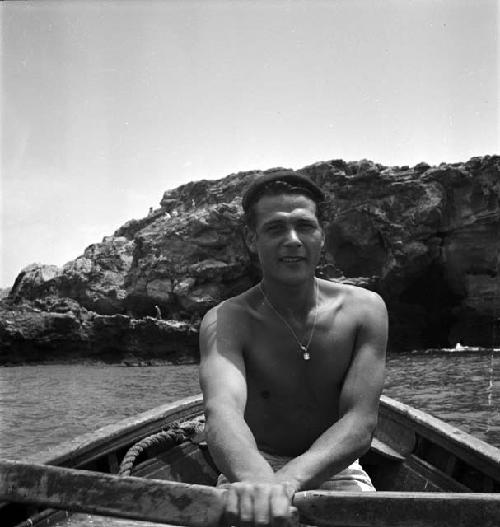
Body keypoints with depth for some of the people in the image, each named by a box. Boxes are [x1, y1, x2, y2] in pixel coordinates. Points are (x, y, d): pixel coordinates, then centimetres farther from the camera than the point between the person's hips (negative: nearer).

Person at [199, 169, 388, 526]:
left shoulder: (364, 309, -11)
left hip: (334, 471, 2)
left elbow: (360, 424, -19)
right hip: (254, 467, -1)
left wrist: (288, 479, -36)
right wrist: (256, 481, -52)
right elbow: (222, 410, -31)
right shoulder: (226, 321, -14)